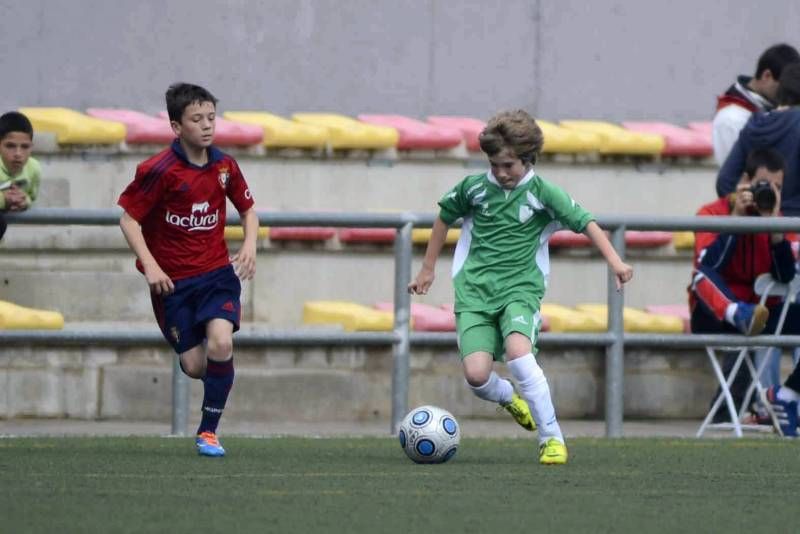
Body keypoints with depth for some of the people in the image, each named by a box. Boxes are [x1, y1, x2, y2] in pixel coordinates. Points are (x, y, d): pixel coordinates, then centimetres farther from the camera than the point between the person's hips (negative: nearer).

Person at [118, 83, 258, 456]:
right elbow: (129, 218, -10)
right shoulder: (159, 170, -14)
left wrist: (250, 246, -2)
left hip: (217, 272, 2)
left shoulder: (224, 166, 0)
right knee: (195, 366, -2)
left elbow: (248, 209, 16)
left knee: (221, 344, -22)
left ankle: (208, 431, -5)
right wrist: (150, 265, -20)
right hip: (172, 280, -2)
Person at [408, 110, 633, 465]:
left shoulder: (541, 193, -2)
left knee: (518, 352, -31)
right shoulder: (473, 188, 6)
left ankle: (552, 437, -19)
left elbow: (585, 222, -3)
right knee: (476, 374, -16)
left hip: (520, 288, -2)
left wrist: (614, 261, -15)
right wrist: (428, 269, 27)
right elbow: (444, 217, 22)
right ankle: (508, 397, 23)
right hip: (475, 291, 2)